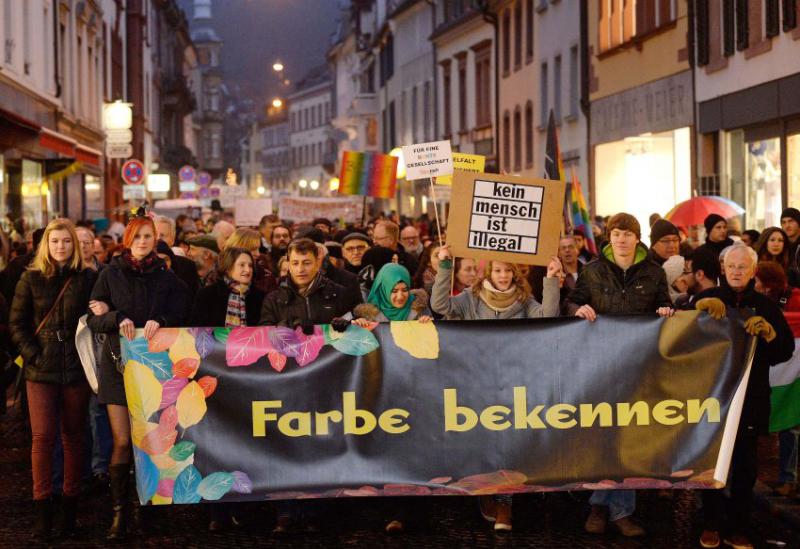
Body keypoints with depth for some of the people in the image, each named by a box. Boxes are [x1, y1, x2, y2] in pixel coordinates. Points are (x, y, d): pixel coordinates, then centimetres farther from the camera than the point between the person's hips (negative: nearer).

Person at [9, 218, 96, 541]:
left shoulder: (88, 279, 4)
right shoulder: (31, 279, 4)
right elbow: (17, 324, 4)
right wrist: (33, 354, -7)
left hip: (76, 369, 1)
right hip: (41, 369, -1)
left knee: (73, 436, 6)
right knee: (43, 435, -7)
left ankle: (70, 508, 13)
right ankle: (43, 511, -3)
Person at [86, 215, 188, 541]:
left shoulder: (166, 277, 9)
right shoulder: (111, 275, 6)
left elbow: (179, 317, 7)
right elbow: (93, 320, 3)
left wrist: (159, 322, -12)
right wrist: (117, 319, -15)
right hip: (118, 364, -1)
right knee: (123, 442, -7)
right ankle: (119, 512, 0)